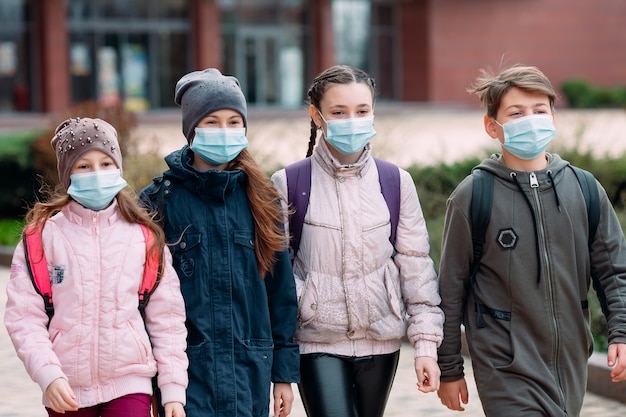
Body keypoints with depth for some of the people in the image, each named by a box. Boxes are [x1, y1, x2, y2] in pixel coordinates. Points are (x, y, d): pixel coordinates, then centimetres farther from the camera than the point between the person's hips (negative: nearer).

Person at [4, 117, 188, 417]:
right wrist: (48, 375, -18)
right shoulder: (42, 235, -1)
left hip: (129, 383, 0)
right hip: (67, 390, 0)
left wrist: (173, 389, 1)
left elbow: (166, 317, 5)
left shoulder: (145, 237, 3)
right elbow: (24, 316, -6)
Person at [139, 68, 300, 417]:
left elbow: (281, 287, 10)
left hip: (250, 371, 3)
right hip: (188, 369, -3)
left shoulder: (260, 200, 8)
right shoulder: (162, 200, -1)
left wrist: (284, 371, 8)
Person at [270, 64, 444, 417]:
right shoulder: (289, 184, -6)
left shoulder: (396, 182, 1)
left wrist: (427, 342, 0)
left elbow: (416, 267, 3)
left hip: (381, 339, 3)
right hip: (319, 341, -3)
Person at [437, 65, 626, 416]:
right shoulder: (472, 197, -5)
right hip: (507, 370, -4)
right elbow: (451, 289, 0)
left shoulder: (584, 189, 3)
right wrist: (449, 368, 3)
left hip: (571, 367, 4)